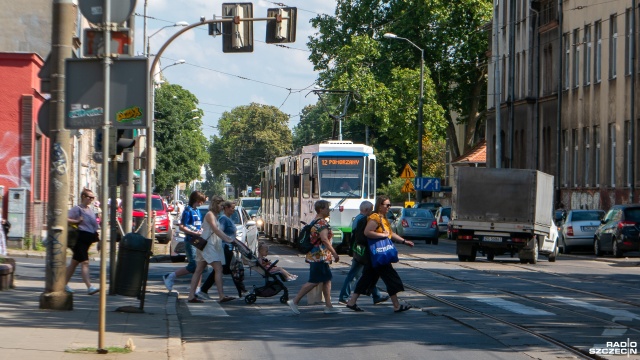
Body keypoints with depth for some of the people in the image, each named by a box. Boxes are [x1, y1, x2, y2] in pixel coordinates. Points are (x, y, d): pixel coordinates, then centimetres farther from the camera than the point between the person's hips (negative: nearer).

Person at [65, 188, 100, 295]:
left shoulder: (91, 210, 17)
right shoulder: (77, 209, -7)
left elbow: (93, 224, 27)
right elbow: (66, 219, -13)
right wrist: (77, 221, -19)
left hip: (88, 239, 9)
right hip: (80, 238, -9)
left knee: (74, 262, 15)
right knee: (84, 262, -15)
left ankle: (65, 284, 23)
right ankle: (89, 287, -22)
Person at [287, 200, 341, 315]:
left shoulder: (315, 222, 16)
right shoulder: (322, 222, -16)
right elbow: (324, 239, -26)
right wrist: (334, 253, -21)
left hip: (314, 256, 10)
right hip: (320, 257, -10)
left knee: (327, 280, 10)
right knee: (314, 282, -7)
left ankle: (328, 306, 11)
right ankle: (294, 301, -4)